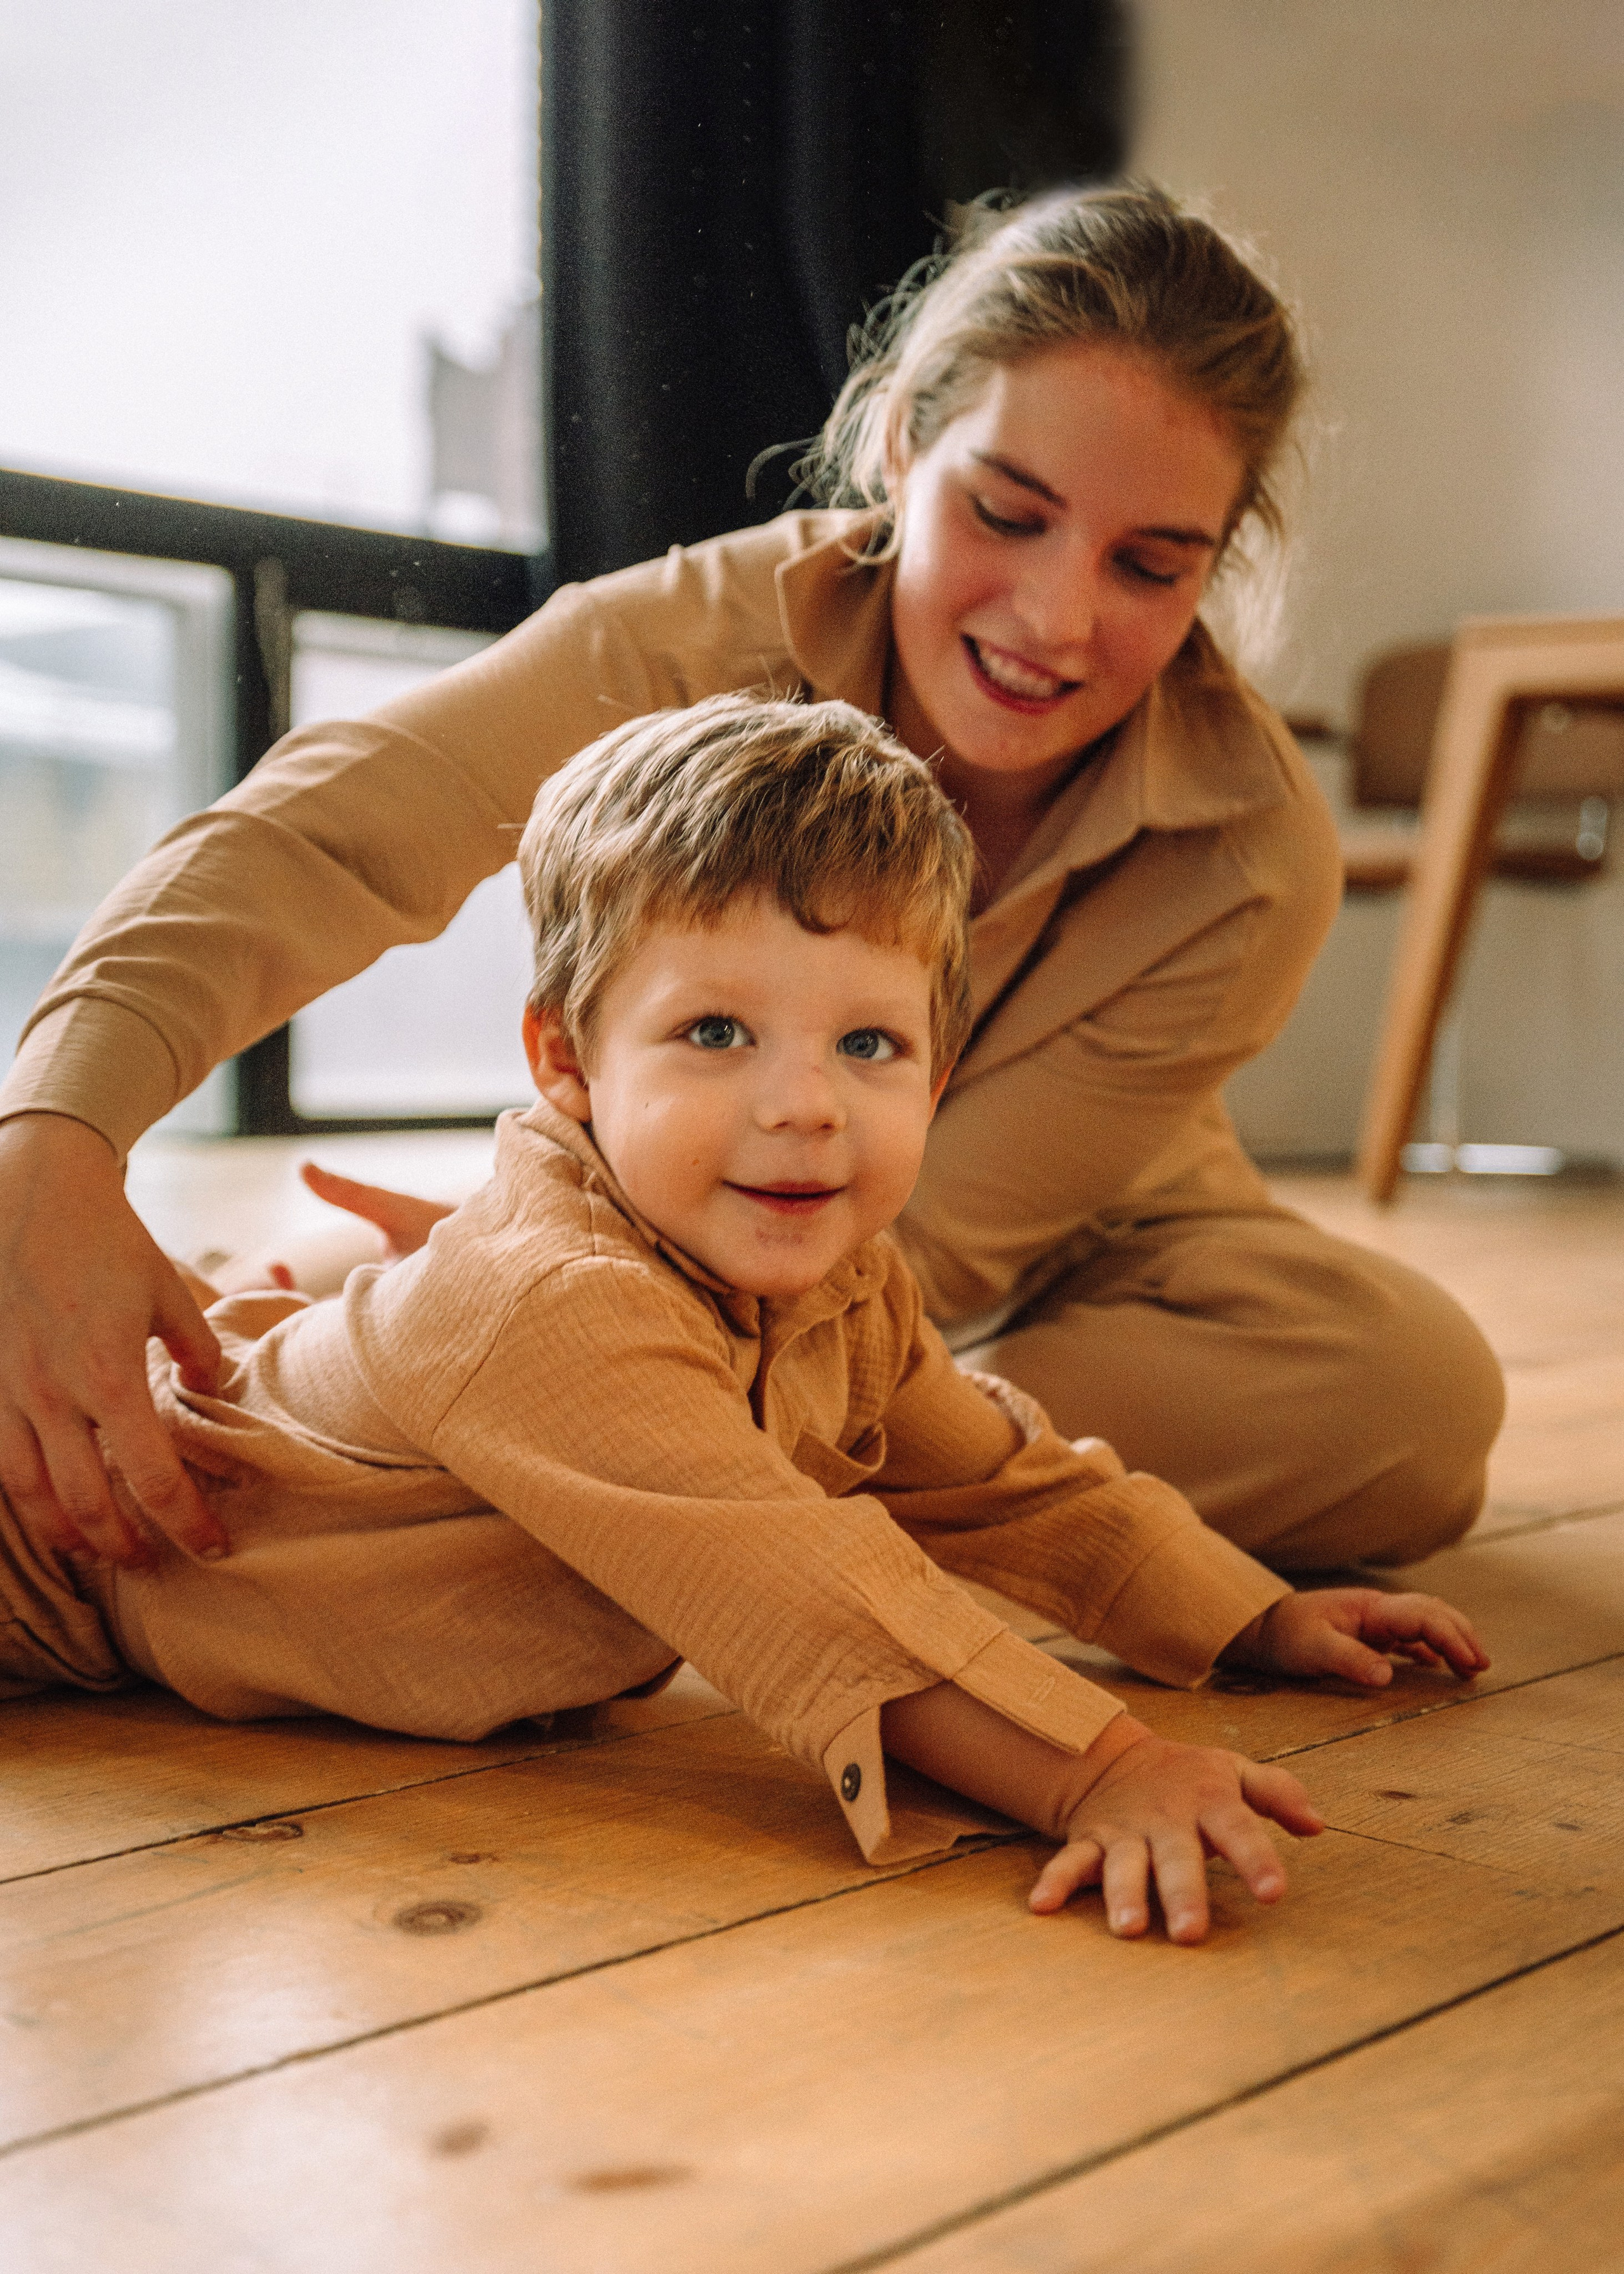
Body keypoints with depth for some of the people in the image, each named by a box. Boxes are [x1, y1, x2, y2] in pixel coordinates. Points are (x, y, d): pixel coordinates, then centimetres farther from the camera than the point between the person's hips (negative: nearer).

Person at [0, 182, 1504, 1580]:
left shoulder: (1251, 866, -30)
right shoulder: (715, 632, -28)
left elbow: (919, 1251, -28)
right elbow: (308, 837, -39)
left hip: (1077, 1264, 0)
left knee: (1415, 1389, -29)